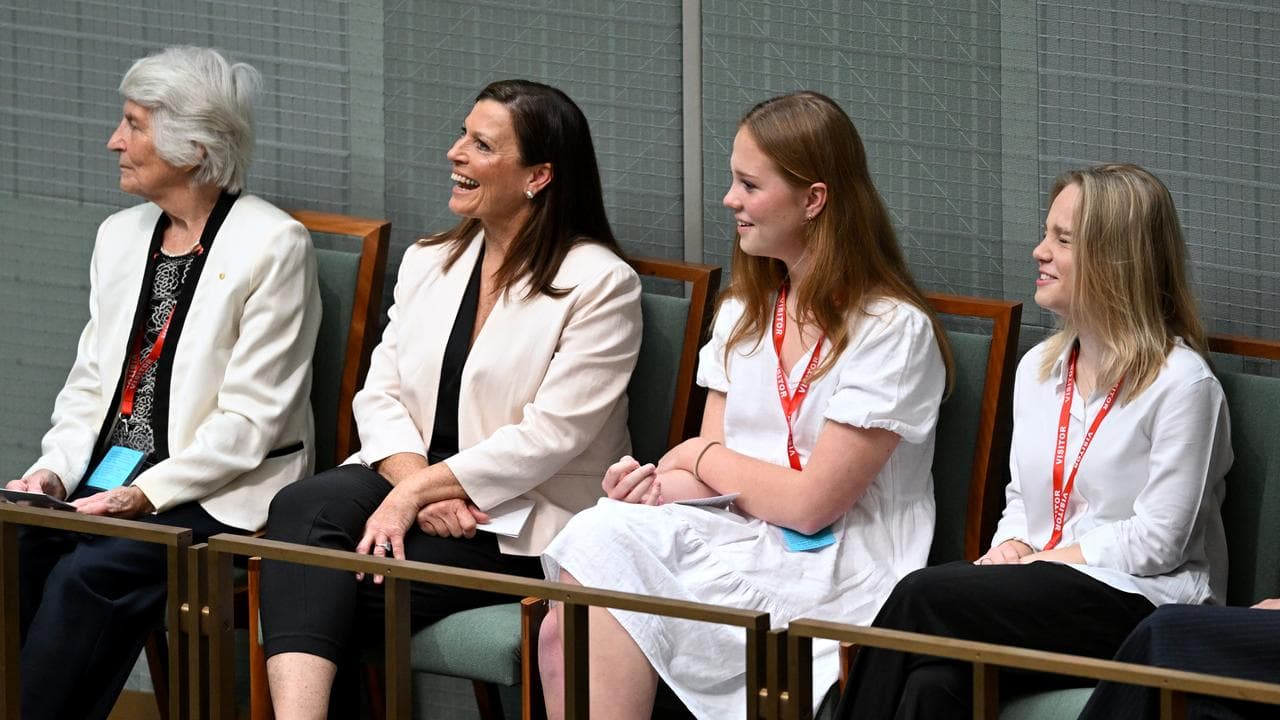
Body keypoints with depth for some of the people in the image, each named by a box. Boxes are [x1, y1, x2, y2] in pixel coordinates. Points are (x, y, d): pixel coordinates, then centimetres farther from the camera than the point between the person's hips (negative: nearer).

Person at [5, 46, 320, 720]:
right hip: (110, 482, 6)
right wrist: (55, 469, -2)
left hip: (219, 495, -6)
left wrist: (145, 494, -20)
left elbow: (250, 419, -12)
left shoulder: (273, 245, -7)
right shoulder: (121, 235, 16)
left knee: (90, 574, -30)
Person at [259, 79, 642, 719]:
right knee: (303, 507, -29)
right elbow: (379, 396, 8)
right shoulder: (427, 263, 16)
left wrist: (417, 489, -18)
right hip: (412, 486, 6)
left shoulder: (600, 283, -6)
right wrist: (419, 488, -12)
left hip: (523, 523, -5)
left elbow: (550, 437, -14)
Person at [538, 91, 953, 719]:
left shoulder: (892, 329, -6)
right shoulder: (745, 314, 19)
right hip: (737, 543, 6)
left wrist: (698, 459, 4)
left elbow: (812, 502, -10)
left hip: (832, 581, -6)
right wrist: (655, 482, -13)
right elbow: (711, 469, 11)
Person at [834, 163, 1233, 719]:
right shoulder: (1038, 368, 17)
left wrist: (1033, 563, -12)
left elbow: (1156, 542, -11)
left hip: (1141, 604, -6)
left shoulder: (1181, 382, -8)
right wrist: (1009, 547, 0)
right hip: (1045, 595, 6)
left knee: (923, 597, -27)